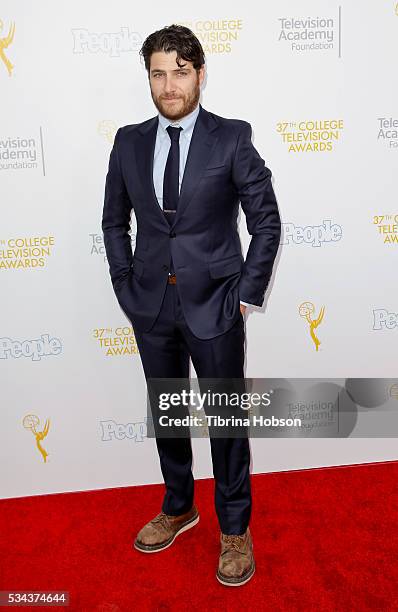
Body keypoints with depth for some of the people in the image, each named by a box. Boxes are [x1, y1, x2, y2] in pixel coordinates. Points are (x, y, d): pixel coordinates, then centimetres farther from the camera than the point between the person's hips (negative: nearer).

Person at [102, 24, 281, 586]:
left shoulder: (232, 138, -5)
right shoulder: (129, 141, 5)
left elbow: (267, 221, -3)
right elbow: (115, 222, 12)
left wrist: (248, 295, -6)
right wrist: (126, 287, 5)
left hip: (214, 306, -3)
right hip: (151, 306, 4)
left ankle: (235, 528, 31)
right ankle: (179, 508, 41)